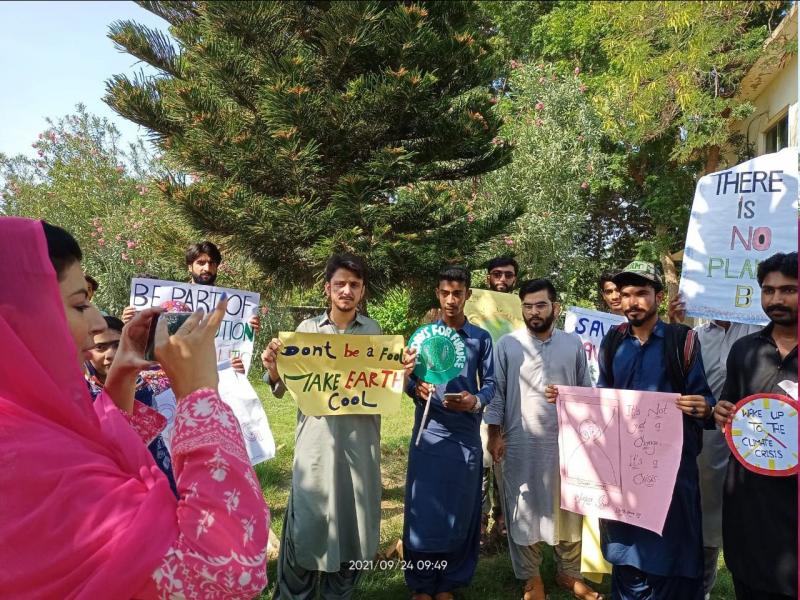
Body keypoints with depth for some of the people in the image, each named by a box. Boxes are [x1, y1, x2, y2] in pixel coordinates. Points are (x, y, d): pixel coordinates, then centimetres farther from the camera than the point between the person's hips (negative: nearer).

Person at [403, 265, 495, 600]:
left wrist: (476, 401, -16)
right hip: (429, 434, -1)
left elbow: (490, 383, 4)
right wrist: (417, 390, -21)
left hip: (465, 435, 1)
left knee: (460, 511, 8)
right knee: (424, 510, 3)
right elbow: (408, 379, 2)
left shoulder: (481, 338, 6)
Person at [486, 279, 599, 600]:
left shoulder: (573, 344, 5)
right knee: (525, 509, 7)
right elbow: (496, 392, -1)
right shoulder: (507, 345, -2)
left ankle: (569, 572, 31)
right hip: (522, 444, -2)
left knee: (568, 508, 12)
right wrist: (495, 434, -5)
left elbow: (586, 391, 11)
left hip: (566, 441, 2)